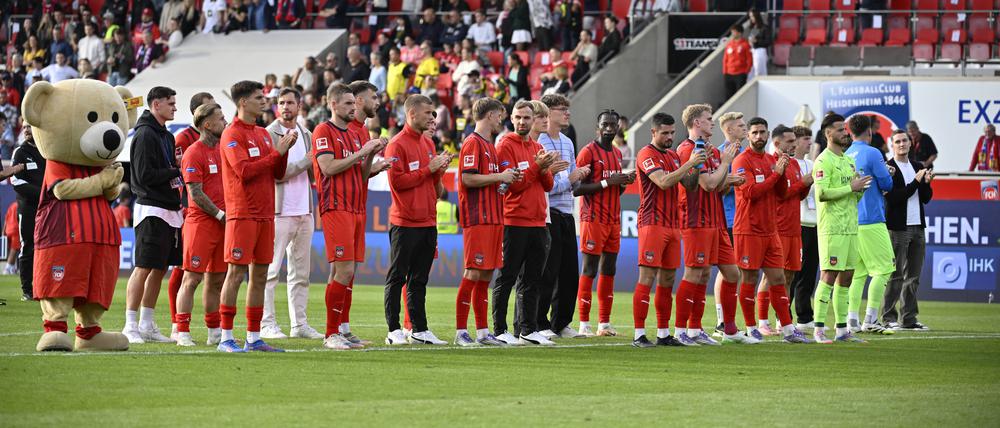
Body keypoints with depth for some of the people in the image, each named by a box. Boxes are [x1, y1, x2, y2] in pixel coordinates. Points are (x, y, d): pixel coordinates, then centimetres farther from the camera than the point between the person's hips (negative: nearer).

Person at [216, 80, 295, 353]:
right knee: (236, 273, -8)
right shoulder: (232, 134, -7)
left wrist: (285, 149, 0)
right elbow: (244, 171, -19)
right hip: (242, 214, -8)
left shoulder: (263, 134, 17)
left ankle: (254, 337, 11)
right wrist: (276, 152, -14)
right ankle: (226, 337, -6)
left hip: (265, 214, 8)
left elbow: (277, 174, 16)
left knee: (260, 275, 7)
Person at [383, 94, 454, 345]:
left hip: (427, 222, 8)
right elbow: (397, 181, -17)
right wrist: (428, 169, -14)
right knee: (397, 278, -3)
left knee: (419, 280, 10)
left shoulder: (428, 143, 16)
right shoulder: (397, 145, -9)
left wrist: (439, 171, 1)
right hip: (405, 223, -8)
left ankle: (419, 329, 13)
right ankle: (394, 331, -2)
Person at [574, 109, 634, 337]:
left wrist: (624, 182, 4)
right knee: (590, 270, -8)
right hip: (594, 219, -8)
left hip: (613, 220, 8)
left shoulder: (617, 154, 17)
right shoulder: (588, 152, -8)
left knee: (609, 271, 7)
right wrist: (607, 182, -19)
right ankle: (584, 324, -7)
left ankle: (604, 323, 11)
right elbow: (577, 189, -14)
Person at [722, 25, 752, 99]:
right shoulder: (729, 44, 10)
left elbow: (749, 60, -3)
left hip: (740, 75, -5)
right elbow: (725, 59, 14)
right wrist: (724, 72, 7)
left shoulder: (745, 44, -3)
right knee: (729, 95, 5)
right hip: (729, 74, 5)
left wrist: (746, 71, -7)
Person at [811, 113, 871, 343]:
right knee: (829, 276, -9)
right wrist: (851, 187, -17)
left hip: (850, 227, 9)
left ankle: (842, 328, 13)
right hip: (832, 228, -8)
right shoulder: (824, 161, -9)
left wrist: (860, 188, 1)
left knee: (846, 277, 9)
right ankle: (819, 330, -8)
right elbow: (821, 193, -21)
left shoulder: (848, 160, 18)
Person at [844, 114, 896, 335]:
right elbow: (887, 184, -8)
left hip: (851, 223, 7)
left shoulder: (846, 156, 11)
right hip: (871, 221, -7)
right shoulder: (872, 153, -10)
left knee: (857, 272, 10)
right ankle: (870, 321, -7)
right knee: (883, 269, -2)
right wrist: (888, 174, 13)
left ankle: (852, 320, 4)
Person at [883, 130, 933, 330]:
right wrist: (916, 182, -16)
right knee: (895, 276, -7)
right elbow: (893, 198, -15)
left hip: (917, 227, 7)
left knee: (913, 276, 7)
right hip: (897, 229, -7)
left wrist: (927, 183, -6)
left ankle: (908, 318, 12)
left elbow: (926, 198, 13)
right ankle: (888, 317, -2)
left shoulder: (918, 167, 14)